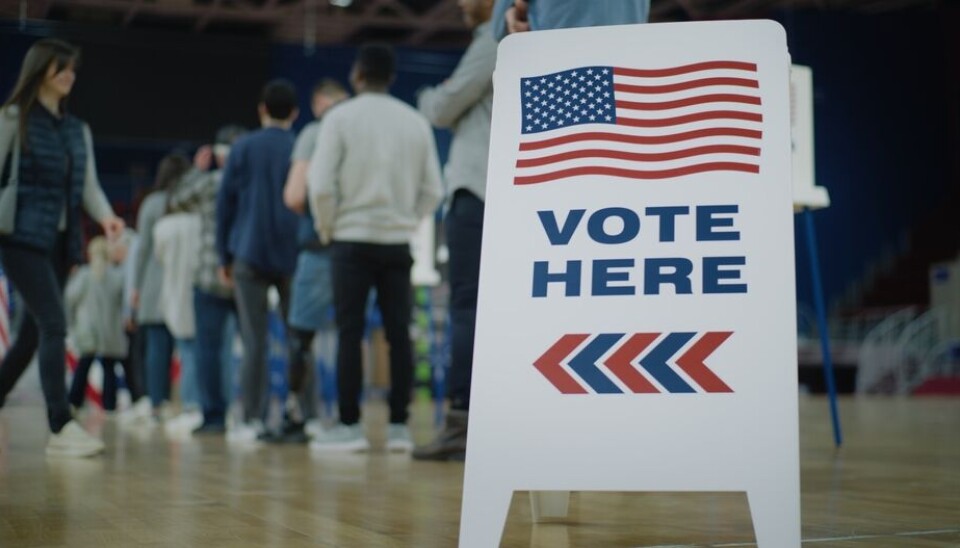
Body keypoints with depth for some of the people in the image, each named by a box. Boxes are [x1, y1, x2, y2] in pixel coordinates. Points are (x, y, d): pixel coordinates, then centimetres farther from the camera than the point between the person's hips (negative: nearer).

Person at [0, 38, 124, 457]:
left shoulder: (78, 130, 17)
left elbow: (88, 186, 13)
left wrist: (106, 216, -7)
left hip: (61, 242, 6)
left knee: (34, 330, 10)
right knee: (53, 324, -15)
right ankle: (61, 427, -15)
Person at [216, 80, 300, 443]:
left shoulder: (243, 148, 4)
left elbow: (225, 204, 5)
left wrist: (224, 256, 11)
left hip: (249, 256, 0)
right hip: (293, 258, 0)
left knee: (254, 341, 2)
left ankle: (253, 420, -1)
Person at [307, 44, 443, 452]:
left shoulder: (340, 117, -4)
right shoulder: (416, 122, 6)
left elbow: (321, 184, -10)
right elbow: (432, 190, 5)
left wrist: (327, 229, 4)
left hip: (352, 240, -3)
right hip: (397, 242, 3)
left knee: (349, 333, -1)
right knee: (399, 333, 4)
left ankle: (350, 425, -1)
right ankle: (399, 425, 4)